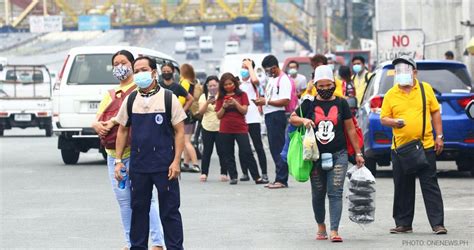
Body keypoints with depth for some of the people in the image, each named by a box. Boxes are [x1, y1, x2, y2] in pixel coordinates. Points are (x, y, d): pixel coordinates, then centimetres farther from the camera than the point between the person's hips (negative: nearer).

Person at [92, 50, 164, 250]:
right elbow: (96, 120, 19)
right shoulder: (110, 94, 22)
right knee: (123, 199, 7)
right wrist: (97, 125, -4)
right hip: (112, 153, 7)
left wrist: (114, 121, -15)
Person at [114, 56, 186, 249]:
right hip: (138, 165, 3)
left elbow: (179, 131, -2)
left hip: (164, 165, -3)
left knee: (169, 210, 0)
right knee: (138, 209, 10)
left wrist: (176, 161, -10)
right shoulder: (130, 101, 7)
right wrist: (118, 160, 6)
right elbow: (123, 130, 13)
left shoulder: (168, 98, -2)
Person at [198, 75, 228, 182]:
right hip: (207, 127, 2)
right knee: (207, 151, 3)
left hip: (220, 127, -2)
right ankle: (204, 173, 7)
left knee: (221, 151, -1)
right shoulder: (204, 97, 8)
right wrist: (207, 103, -18)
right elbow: (201, 111, -1)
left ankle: (224, 173, 3)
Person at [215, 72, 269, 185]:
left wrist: (235, 103, -17)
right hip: (225, 130, 3)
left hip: (240, 128, -3)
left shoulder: (242, 95, 4)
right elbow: (219, 115, 6)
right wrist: (224, 106, -11)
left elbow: (244, 111, -4)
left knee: (247, 153, -7)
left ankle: (257, 177, -6)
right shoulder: (221, 98, 8)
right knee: (228, 155, 3)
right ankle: (233, 177, 10)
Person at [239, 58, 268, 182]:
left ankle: (264, 173, -3)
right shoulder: (238, 84, 16)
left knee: (258, 146, -4)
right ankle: (245, 173, 12)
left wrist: (250, 66, -12)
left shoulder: (252, 82, 1)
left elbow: (255, 80, -24)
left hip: (253, 118, -5)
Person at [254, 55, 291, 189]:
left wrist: (266, 101, -17)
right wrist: (261, 100, 7)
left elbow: (285, 101, -20)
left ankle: (282, 180, -8)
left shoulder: (283, 80, -11)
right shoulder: (271, 79, 19)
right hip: (269, 116, 10)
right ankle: (279, 179, 14)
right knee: (274, 148, 11)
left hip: (277, 116, -10)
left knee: (278, 148, -9)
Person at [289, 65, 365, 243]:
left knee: (335, 193, -11)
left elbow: (350, 129, 8)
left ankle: (334, 231, -16)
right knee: (318, 194, 10)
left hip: (338, 155, -1)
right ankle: (321, 226, 28)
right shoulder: (309, 104, 5)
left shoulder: (341, 103, 5)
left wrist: (358, 153, 7)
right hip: (316, 156, 1)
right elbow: (292, 118, 10)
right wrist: (303, 120, -12)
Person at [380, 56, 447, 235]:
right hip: (400, 148, 1)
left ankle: (438, 223, -1)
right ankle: (403, 224, 15)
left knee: (430, 185, -2)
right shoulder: (391, 95, 5)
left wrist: (439, 136, 3)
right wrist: (394, 122, -16)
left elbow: (435, 112, 9)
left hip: (426, 146, -1)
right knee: (403, 188, 7)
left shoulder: (426, 89, 5)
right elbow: (383, 119, 5)